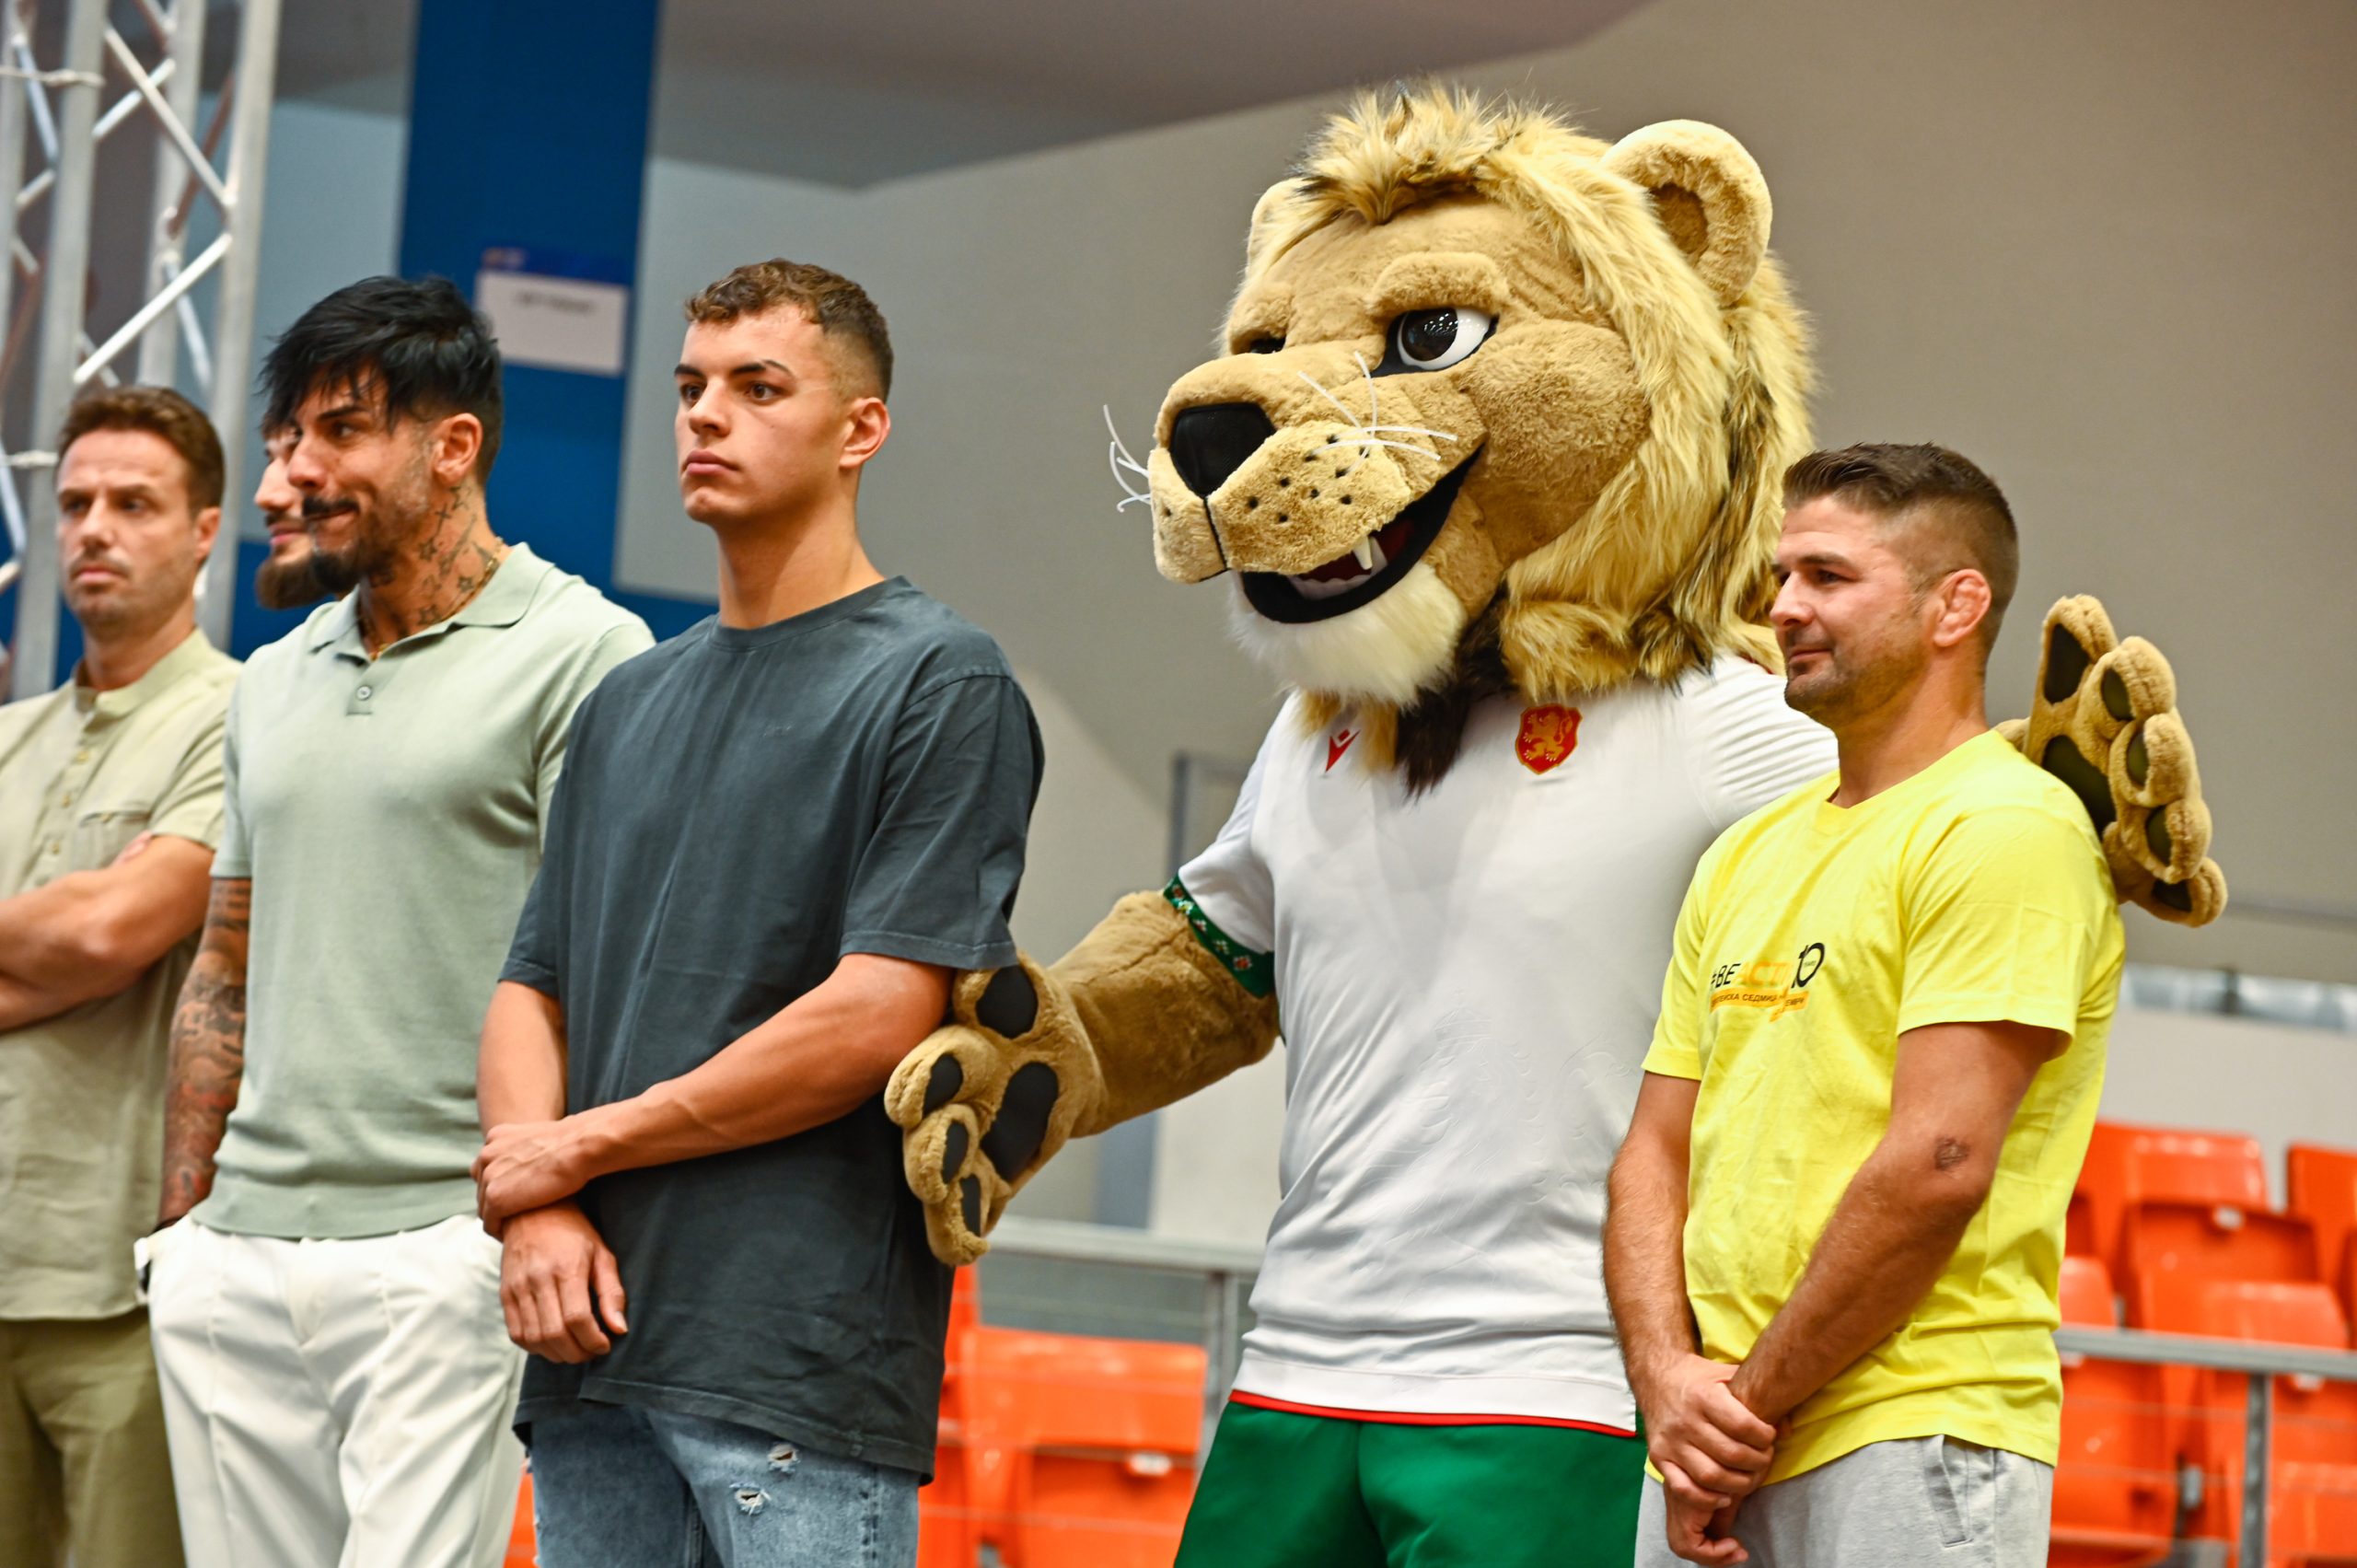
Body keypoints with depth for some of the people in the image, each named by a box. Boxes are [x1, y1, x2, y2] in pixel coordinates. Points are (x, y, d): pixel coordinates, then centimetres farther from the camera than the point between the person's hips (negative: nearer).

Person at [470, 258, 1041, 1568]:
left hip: (802, 1356, -6)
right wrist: (534, 1212, -3)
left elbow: (880, 1018, -12)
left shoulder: (941, 683, -3)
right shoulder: (628, 705, 19)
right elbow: (533, 990, 17)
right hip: (593, 1350, 6)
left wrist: (582, 1146, -5)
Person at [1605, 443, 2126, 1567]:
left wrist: (1752, 1399, -12)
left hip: (1913, 1442, -7)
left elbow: (1937, 1166, -15)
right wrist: (1667, 1373, -4)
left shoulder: (2005, 829, -7)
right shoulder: (1746, 855, 18)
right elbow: (1656, 1152, 14)